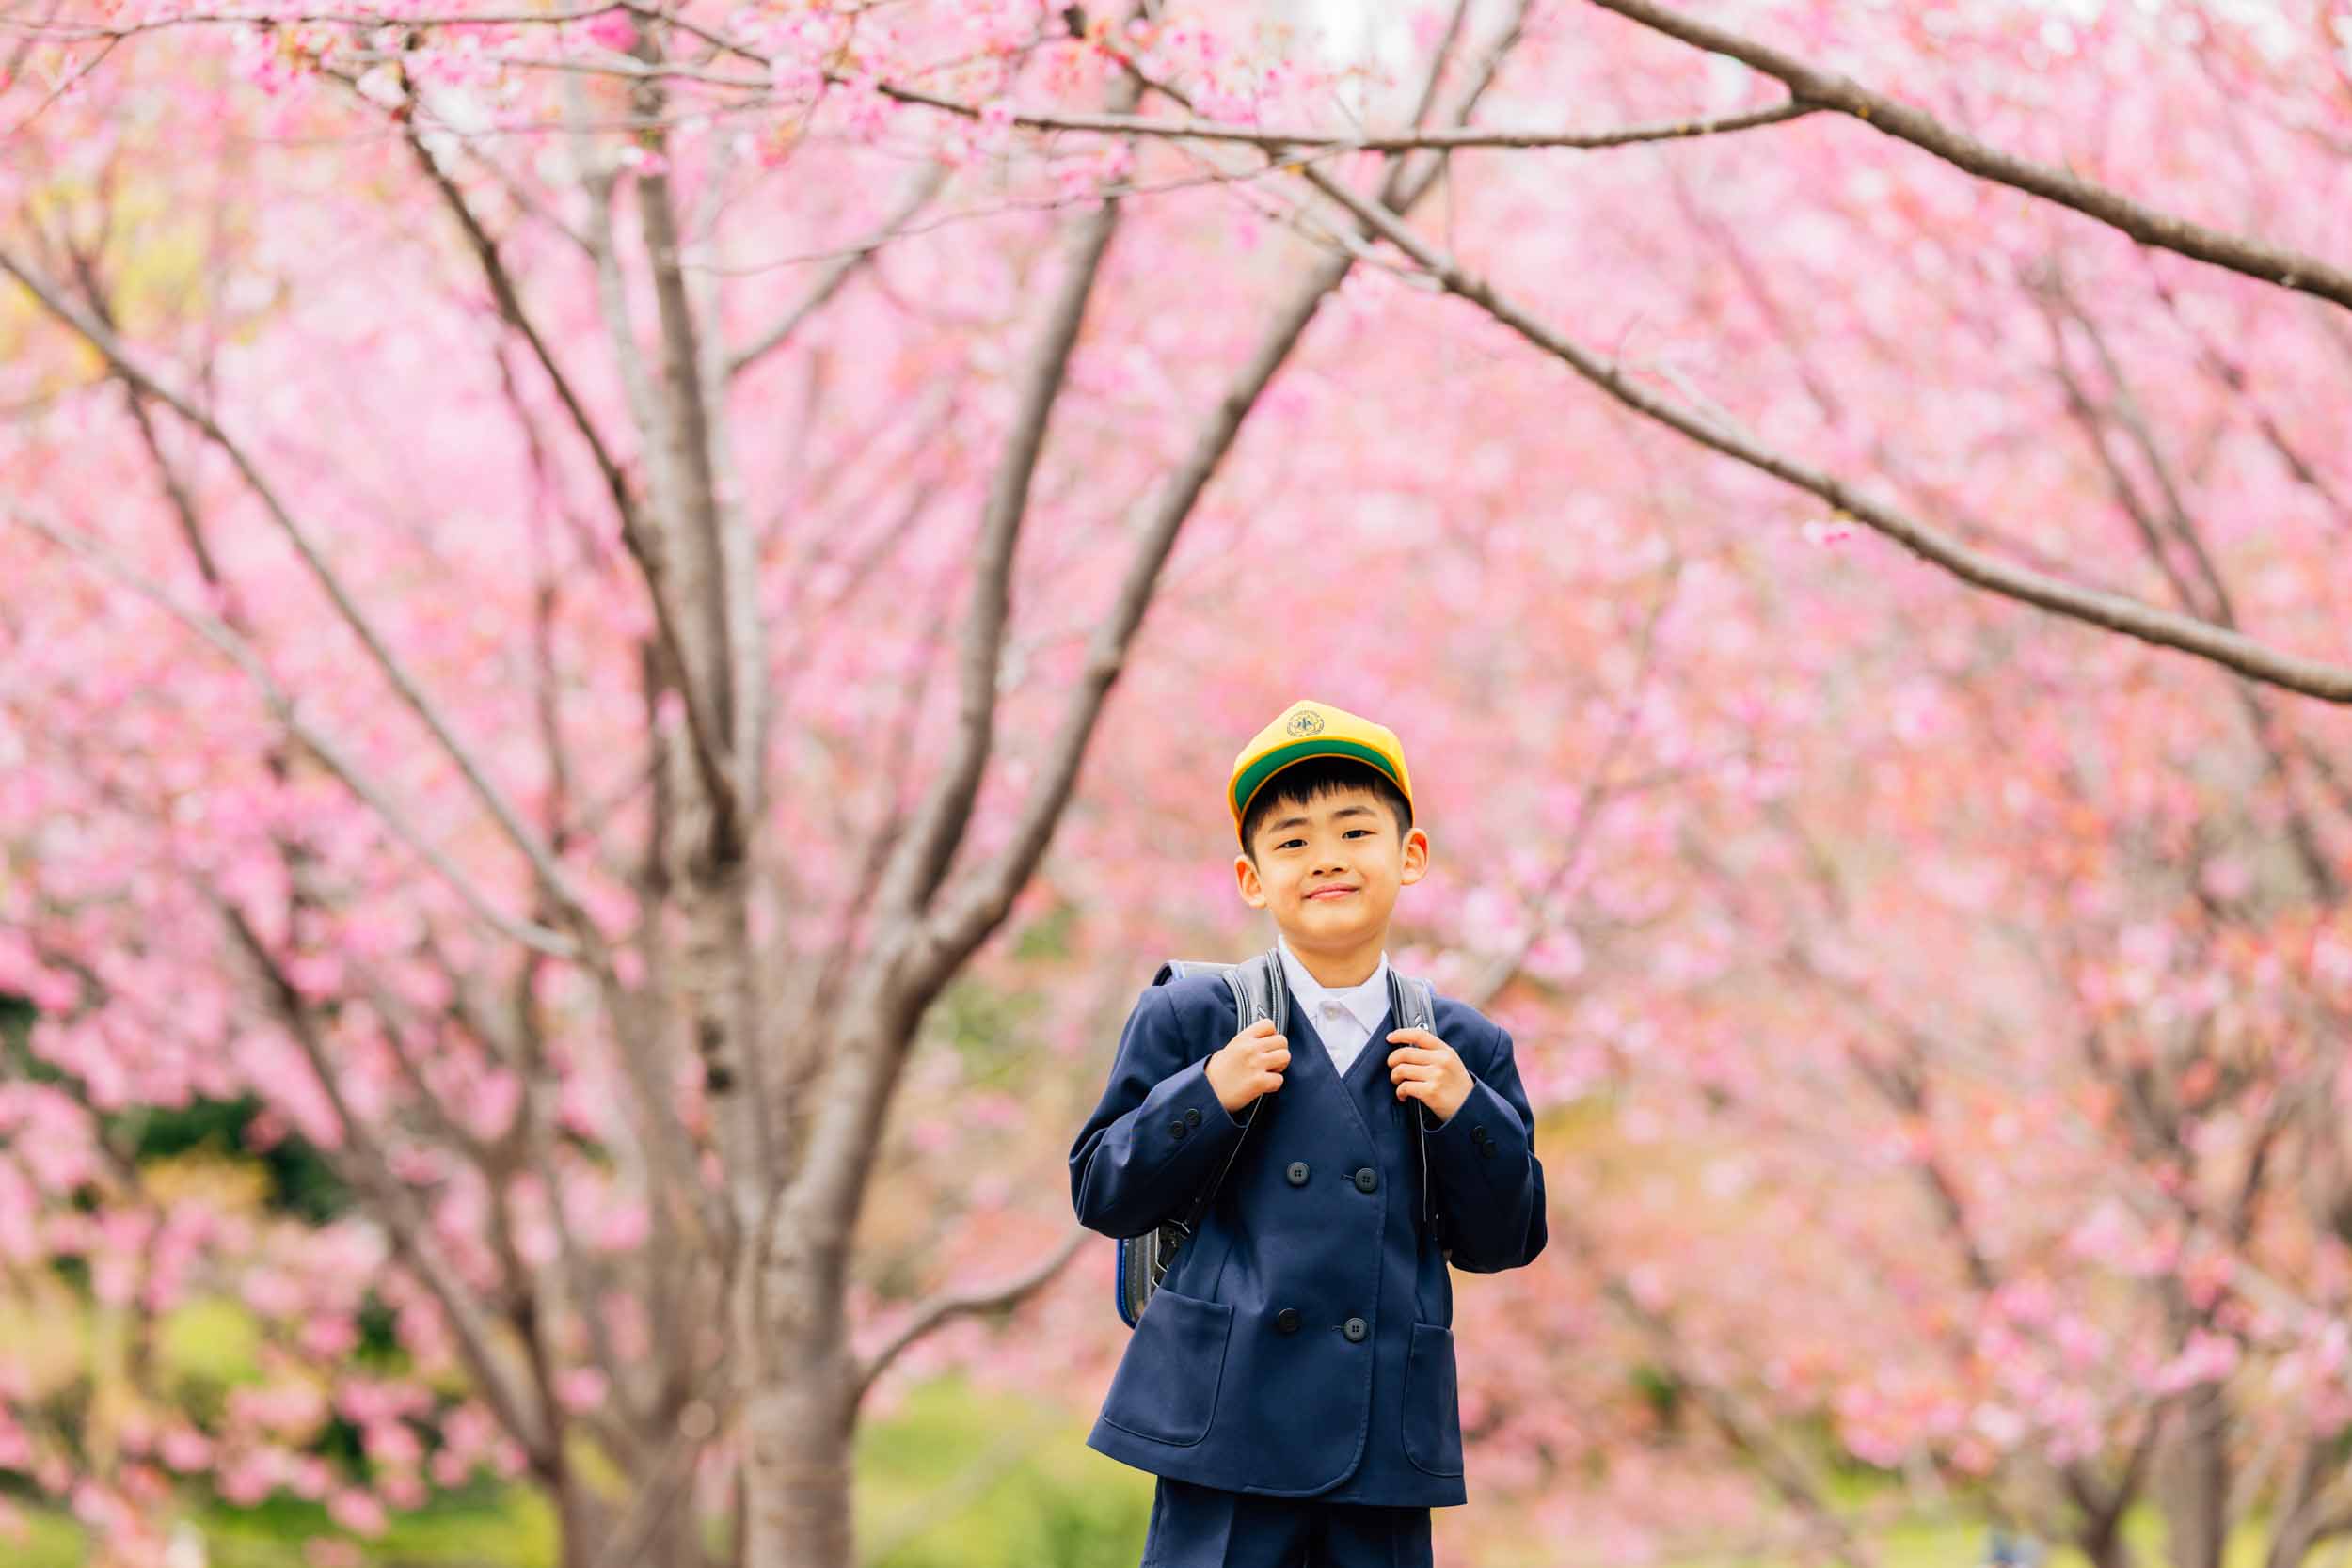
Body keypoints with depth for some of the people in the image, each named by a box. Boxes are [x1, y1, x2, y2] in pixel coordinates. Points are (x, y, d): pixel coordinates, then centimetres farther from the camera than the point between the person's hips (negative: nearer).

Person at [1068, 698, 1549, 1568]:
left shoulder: (1464, 1051, 8)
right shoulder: (1187, 1020, 2)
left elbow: (1502, 1241, 10)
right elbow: (1102, 1195, 2)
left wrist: (1466, 1113, -6)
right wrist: (1207, 1099, -12)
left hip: (1388, 1432, 2)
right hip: (1226, 1425, -2)